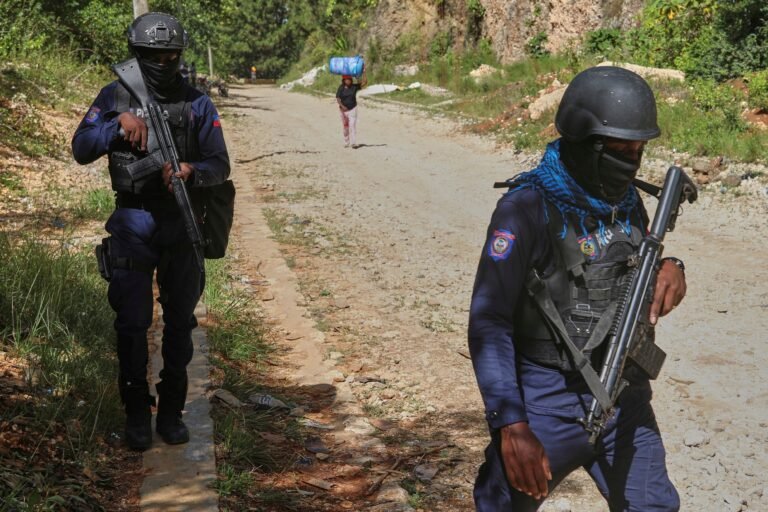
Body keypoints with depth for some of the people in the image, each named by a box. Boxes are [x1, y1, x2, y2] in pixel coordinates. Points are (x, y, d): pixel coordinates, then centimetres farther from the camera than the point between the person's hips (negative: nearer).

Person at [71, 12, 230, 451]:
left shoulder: (197, 104, 2)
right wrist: (120, 123, -20)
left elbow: (220, 165, 1)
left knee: (180, 321, 8)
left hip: (182, 225, 1)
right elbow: (81, 150, -5)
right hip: (133, 224, -1)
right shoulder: (116, 97, 2)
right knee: (132, 321, 0)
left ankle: (172, 411, 21)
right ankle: (137, 412, 14)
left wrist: (189, 171, -20)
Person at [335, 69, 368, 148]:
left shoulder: (354, 87, -4)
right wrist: (342, 106, -24)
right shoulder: (341, 88, -6)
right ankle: (346, 142, 25)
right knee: (345, 127, 11)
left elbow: (364, 82, -10)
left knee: (352, 126, -12)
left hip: (352, 109, -1)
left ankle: (354, 143, -18)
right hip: (343, 110, 1)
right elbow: (338, 99, -9)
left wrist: (364, 72, -17)